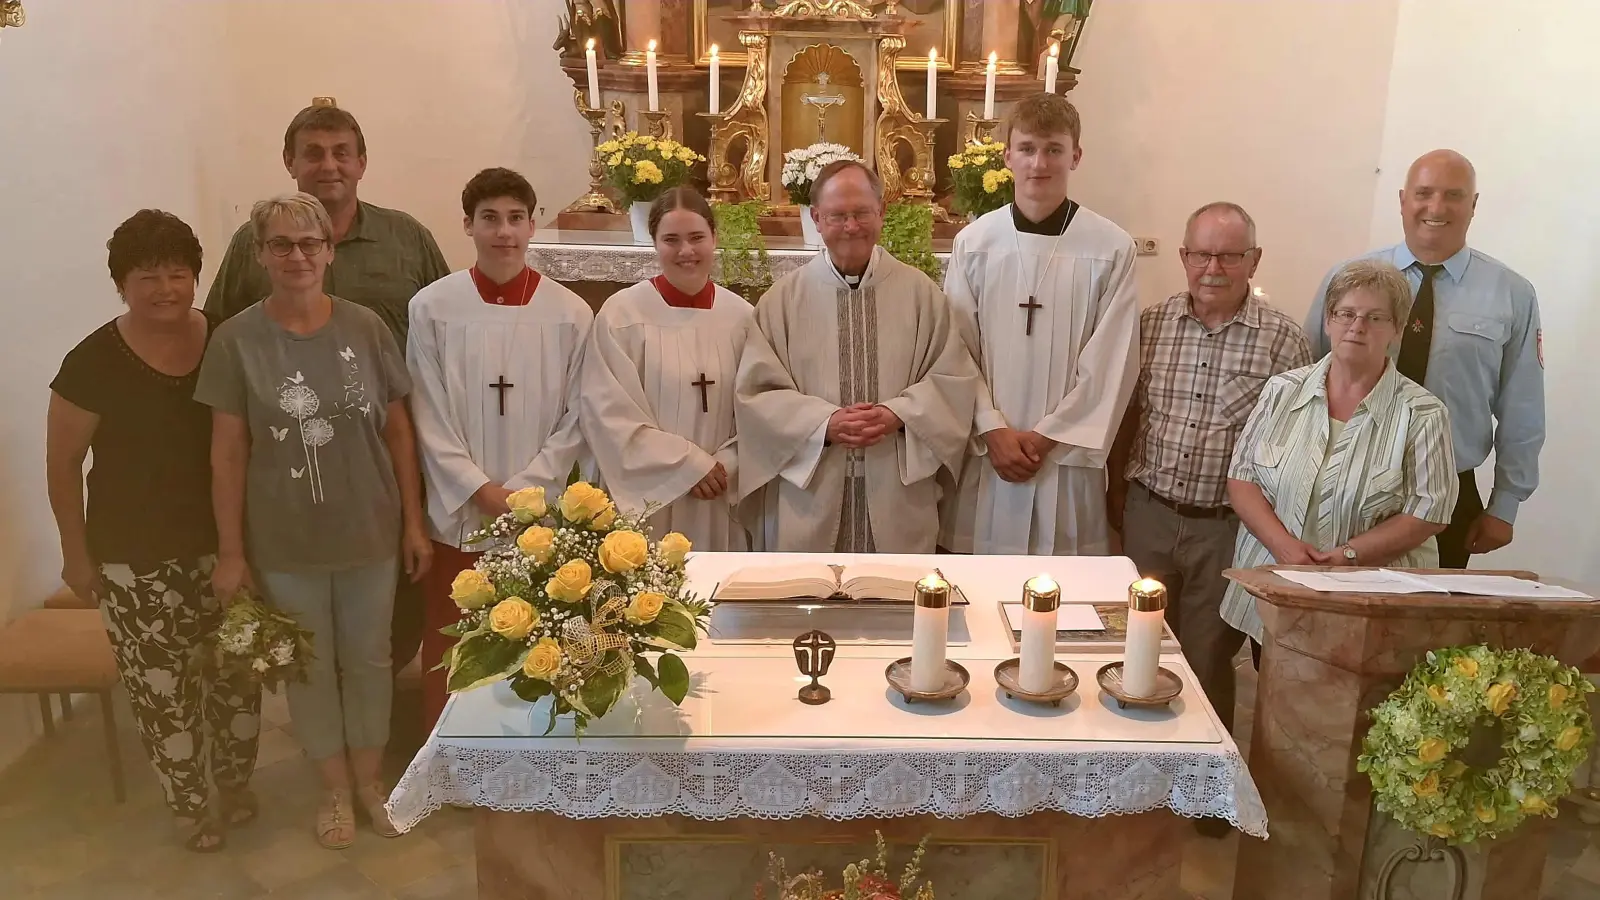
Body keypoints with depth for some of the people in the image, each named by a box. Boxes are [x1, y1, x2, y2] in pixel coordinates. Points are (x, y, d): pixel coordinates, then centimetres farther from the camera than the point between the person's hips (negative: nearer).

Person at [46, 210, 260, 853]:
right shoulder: (94, 362, -11)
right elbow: (63, 464, -1)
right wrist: (77, 554, 2)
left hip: (223, 546, 2)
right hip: (137, 561, -2)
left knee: (239, 672, 10)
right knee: (162, 689, 5)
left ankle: (235, 785, 35)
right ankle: (192, 806, 29)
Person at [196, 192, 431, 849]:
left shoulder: (365, 328, -6)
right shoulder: (237, 340, -9)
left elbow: (398, 430, 0)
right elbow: (227, 452, -5)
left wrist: (414, 521, 0)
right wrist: (230, 549, -4)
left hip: (369, 531, 1)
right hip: (284, 542, -1)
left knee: (368, 660, 15)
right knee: (310, 666, 15)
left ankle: (371, 779, 37)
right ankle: (336, 789, 36)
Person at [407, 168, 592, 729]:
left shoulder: (570, 314, -3)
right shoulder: (432, 308, -4)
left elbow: (576, 417, -1)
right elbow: (429, 418, -2)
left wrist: (523, 490, -9)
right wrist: (480, 490, -9)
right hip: (458, 514, 0)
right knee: (449, 651, 10)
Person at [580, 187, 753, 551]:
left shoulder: (741, 317, 4)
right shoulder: (621, 314, -6)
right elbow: (610, 413, -9)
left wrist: (725, 466, -9)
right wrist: (689, 465, -12)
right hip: (648, 502, -3)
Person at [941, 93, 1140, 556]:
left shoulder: (1112, 248, -3)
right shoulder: (974, 242, 2)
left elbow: (1112, 363, -4)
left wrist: (1048, 436, -7)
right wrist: (994, 430, -8)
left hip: (1068, 455, -1)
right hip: (986, 452, 1)